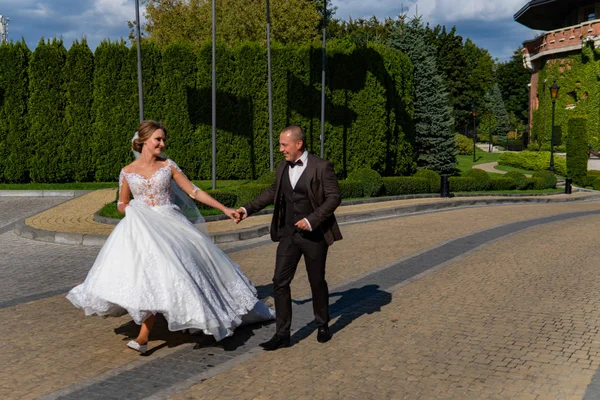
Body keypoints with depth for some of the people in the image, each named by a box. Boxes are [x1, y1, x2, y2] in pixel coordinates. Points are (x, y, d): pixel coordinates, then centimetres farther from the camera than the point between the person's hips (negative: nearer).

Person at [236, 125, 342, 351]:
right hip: (288, 234, 5)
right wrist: (248, 209, 12)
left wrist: (312, 220, -20)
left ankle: (322, 326, 32)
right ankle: (282, 334, 5)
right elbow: (272, 193, 20)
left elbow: (334, 197, -12)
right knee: (280, 282, -2)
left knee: (317, 282, 10)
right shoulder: (282, 168, 7)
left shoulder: (321, 167, -11)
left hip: (314, 234, -5)